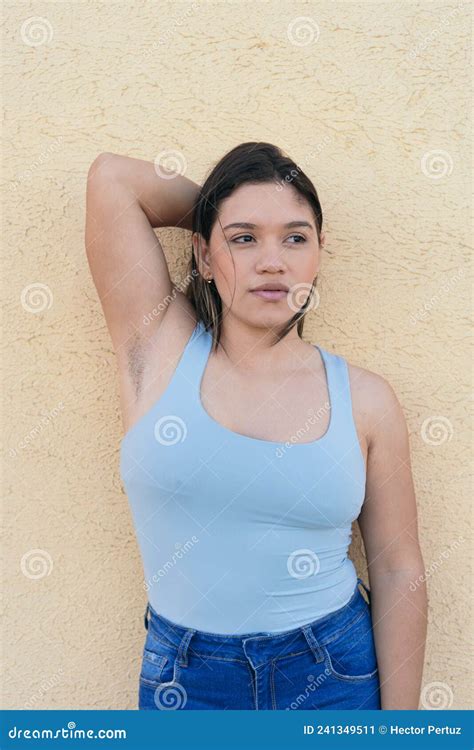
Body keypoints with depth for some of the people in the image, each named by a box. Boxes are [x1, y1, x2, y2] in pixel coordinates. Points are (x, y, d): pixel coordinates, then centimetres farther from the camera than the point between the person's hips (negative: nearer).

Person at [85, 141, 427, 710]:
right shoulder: (161, 348, -10)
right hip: (187, 679, 0)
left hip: (335, 671, 1)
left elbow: (398, 572, -4)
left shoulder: (365, 400, -8)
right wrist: (227, 215, -3)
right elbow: (111, 177, -14)